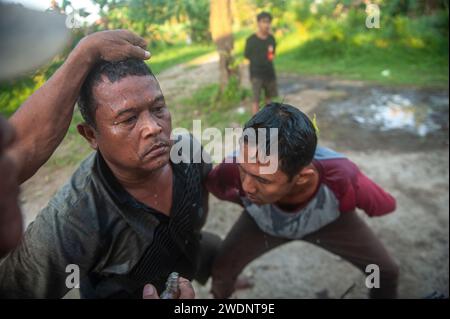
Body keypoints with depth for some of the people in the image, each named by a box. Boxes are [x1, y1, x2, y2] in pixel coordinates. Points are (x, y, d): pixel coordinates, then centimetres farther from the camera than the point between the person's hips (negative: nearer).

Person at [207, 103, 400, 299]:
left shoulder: (343, 181, -45)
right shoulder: (232, 172, -43)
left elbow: (386, 205, -19)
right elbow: (214, 184, -14)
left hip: (329, 223, 0)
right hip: (262, 224, 0)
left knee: (386, 272, 5)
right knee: (219, 273, 0)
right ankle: (222, 293, 38)